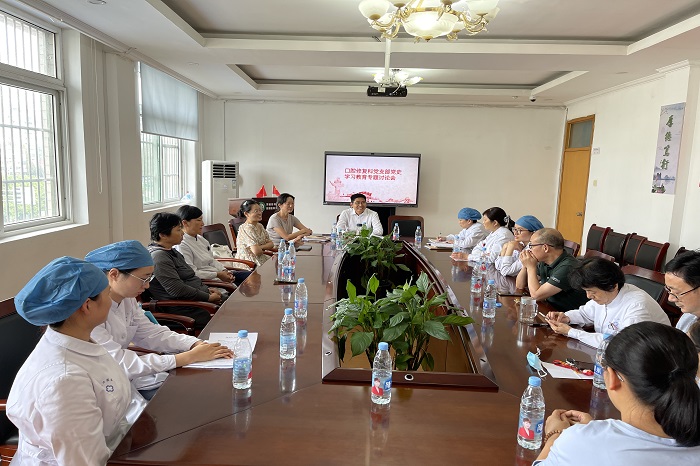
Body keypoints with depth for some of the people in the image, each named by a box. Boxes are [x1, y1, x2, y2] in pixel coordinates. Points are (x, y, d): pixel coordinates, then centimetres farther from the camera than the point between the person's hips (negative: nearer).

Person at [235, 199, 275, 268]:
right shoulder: (246, 229, -17)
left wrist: (259, 247, -13)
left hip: (260, 259, 8)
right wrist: (264, 249, -4)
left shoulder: (260, 226, 11)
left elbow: (271, 245, 5)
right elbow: (256, 251, -25)